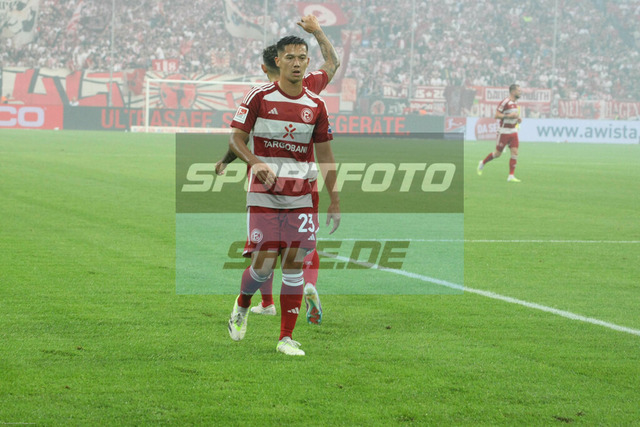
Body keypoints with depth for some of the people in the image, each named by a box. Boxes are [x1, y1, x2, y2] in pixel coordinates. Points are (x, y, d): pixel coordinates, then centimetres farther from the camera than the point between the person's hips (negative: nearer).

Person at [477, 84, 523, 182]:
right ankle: (482, 163, 28)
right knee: (498, 153, 2)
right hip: (504, 131, -7)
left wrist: (518, 118, 7)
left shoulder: (515, 102, 11)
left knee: (515, 152, -6)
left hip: (513, 131, 7)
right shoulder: (505, 102, -15)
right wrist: (509, 116, -25)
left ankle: (511, 176, -5)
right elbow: (496, 115, -18)